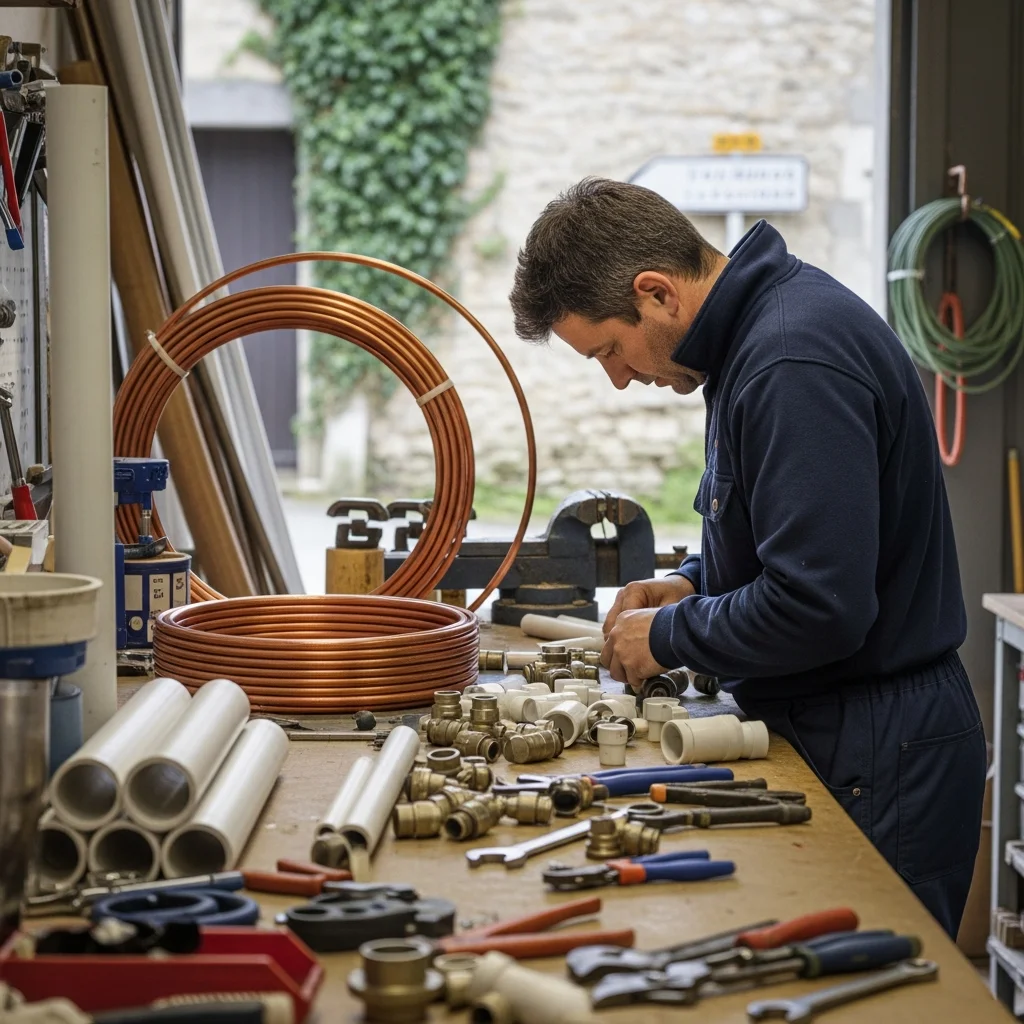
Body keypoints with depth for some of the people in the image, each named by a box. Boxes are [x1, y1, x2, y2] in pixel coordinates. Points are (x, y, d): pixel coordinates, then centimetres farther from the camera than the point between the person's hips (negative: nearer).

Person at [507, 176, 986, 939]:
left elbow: (820, 607, -27)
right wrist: (695, 583, 9)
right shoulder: (761, 324, 10)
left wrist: (668, 637, -12)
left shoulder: (793, 361, -23)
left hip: (877, 765, -10)